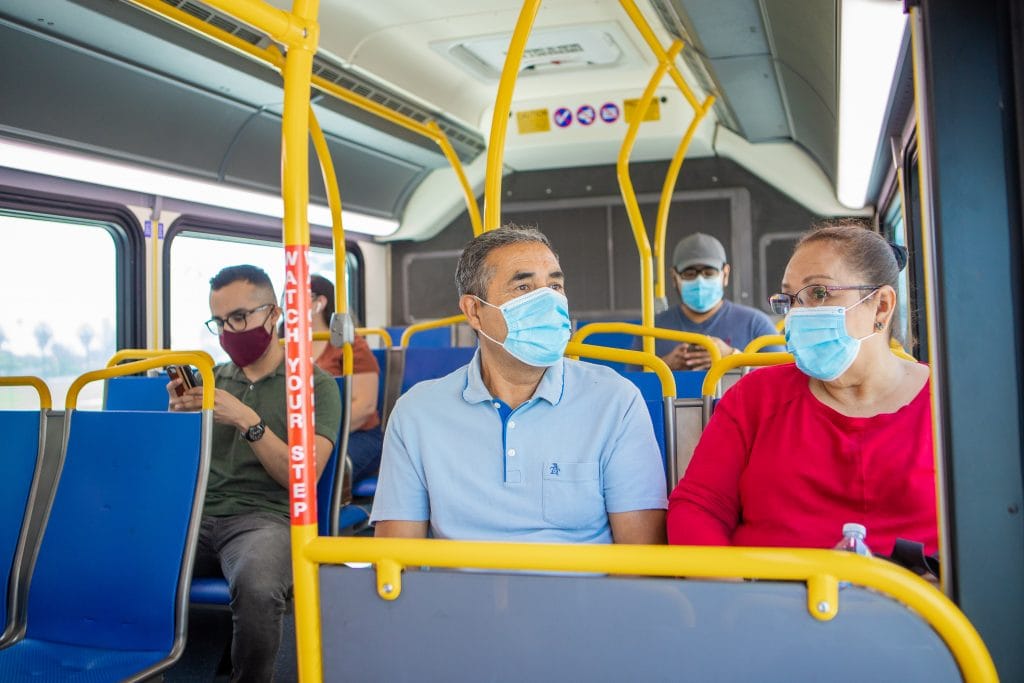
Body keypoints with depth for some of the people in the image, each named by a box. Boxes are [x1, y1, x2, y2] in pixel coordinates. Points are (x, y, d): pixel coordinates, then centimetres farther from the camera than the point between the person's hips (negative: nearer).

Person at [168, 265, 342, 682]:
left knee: (256, 586, -37)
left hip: (265, 517, -4)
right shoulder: (214, 379, 20)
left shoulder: (315, 384, 6)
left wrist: (246, 420, -13)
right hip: (197, 514, 4)